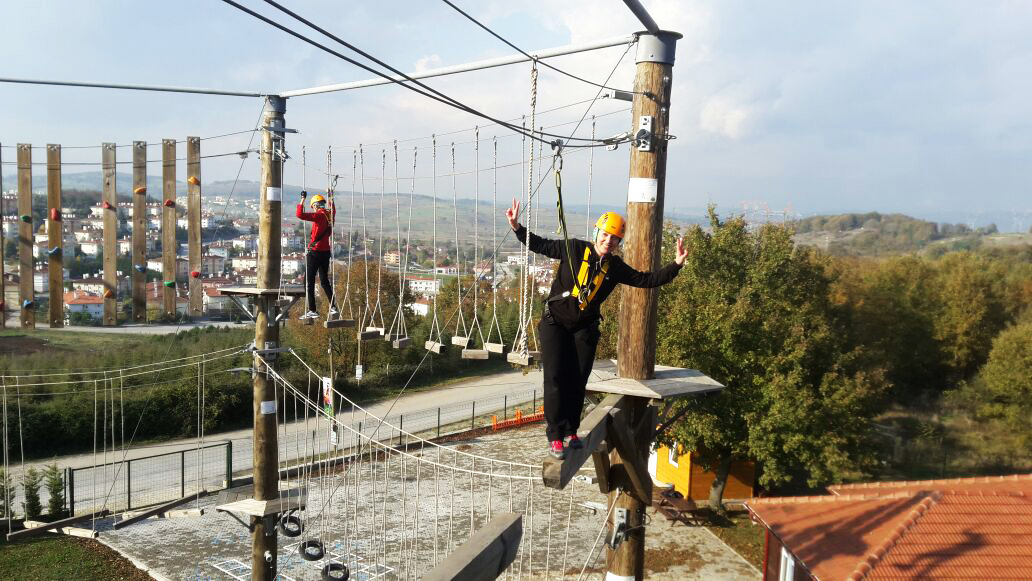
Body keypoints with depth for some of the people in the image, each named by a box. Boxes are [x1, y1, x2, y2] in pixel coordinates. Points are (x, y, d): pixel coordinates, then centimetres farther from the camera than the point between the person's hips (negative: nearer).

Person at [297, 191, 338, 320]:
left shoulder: (319, 215, -15)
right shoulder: (330, 214, 6)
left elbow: (300, 214, -25)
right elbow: (333, 209, 31)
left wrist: (302, 199, -17)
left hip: (315, 252, -7)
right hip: (326, 252, 7)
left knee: (309, 281, -1)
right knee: (324, 281, 17)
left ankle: (312, 310, -3)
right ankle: (333, 307, 14)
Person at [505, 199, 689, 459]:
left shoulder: (615, 267, 1)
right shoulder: (574, 248, -7)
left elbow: (647, 280, 5)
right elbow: (540, 245, 0)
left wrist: (676, 264, -2)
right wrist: (516, 227, -8)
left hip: (585, 329, 3)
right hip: (555, 323, -3)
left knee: (578, 381, 4)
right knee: (556, 379, -6)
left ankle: (571, 432, 20)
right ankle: (555, 437, 0)